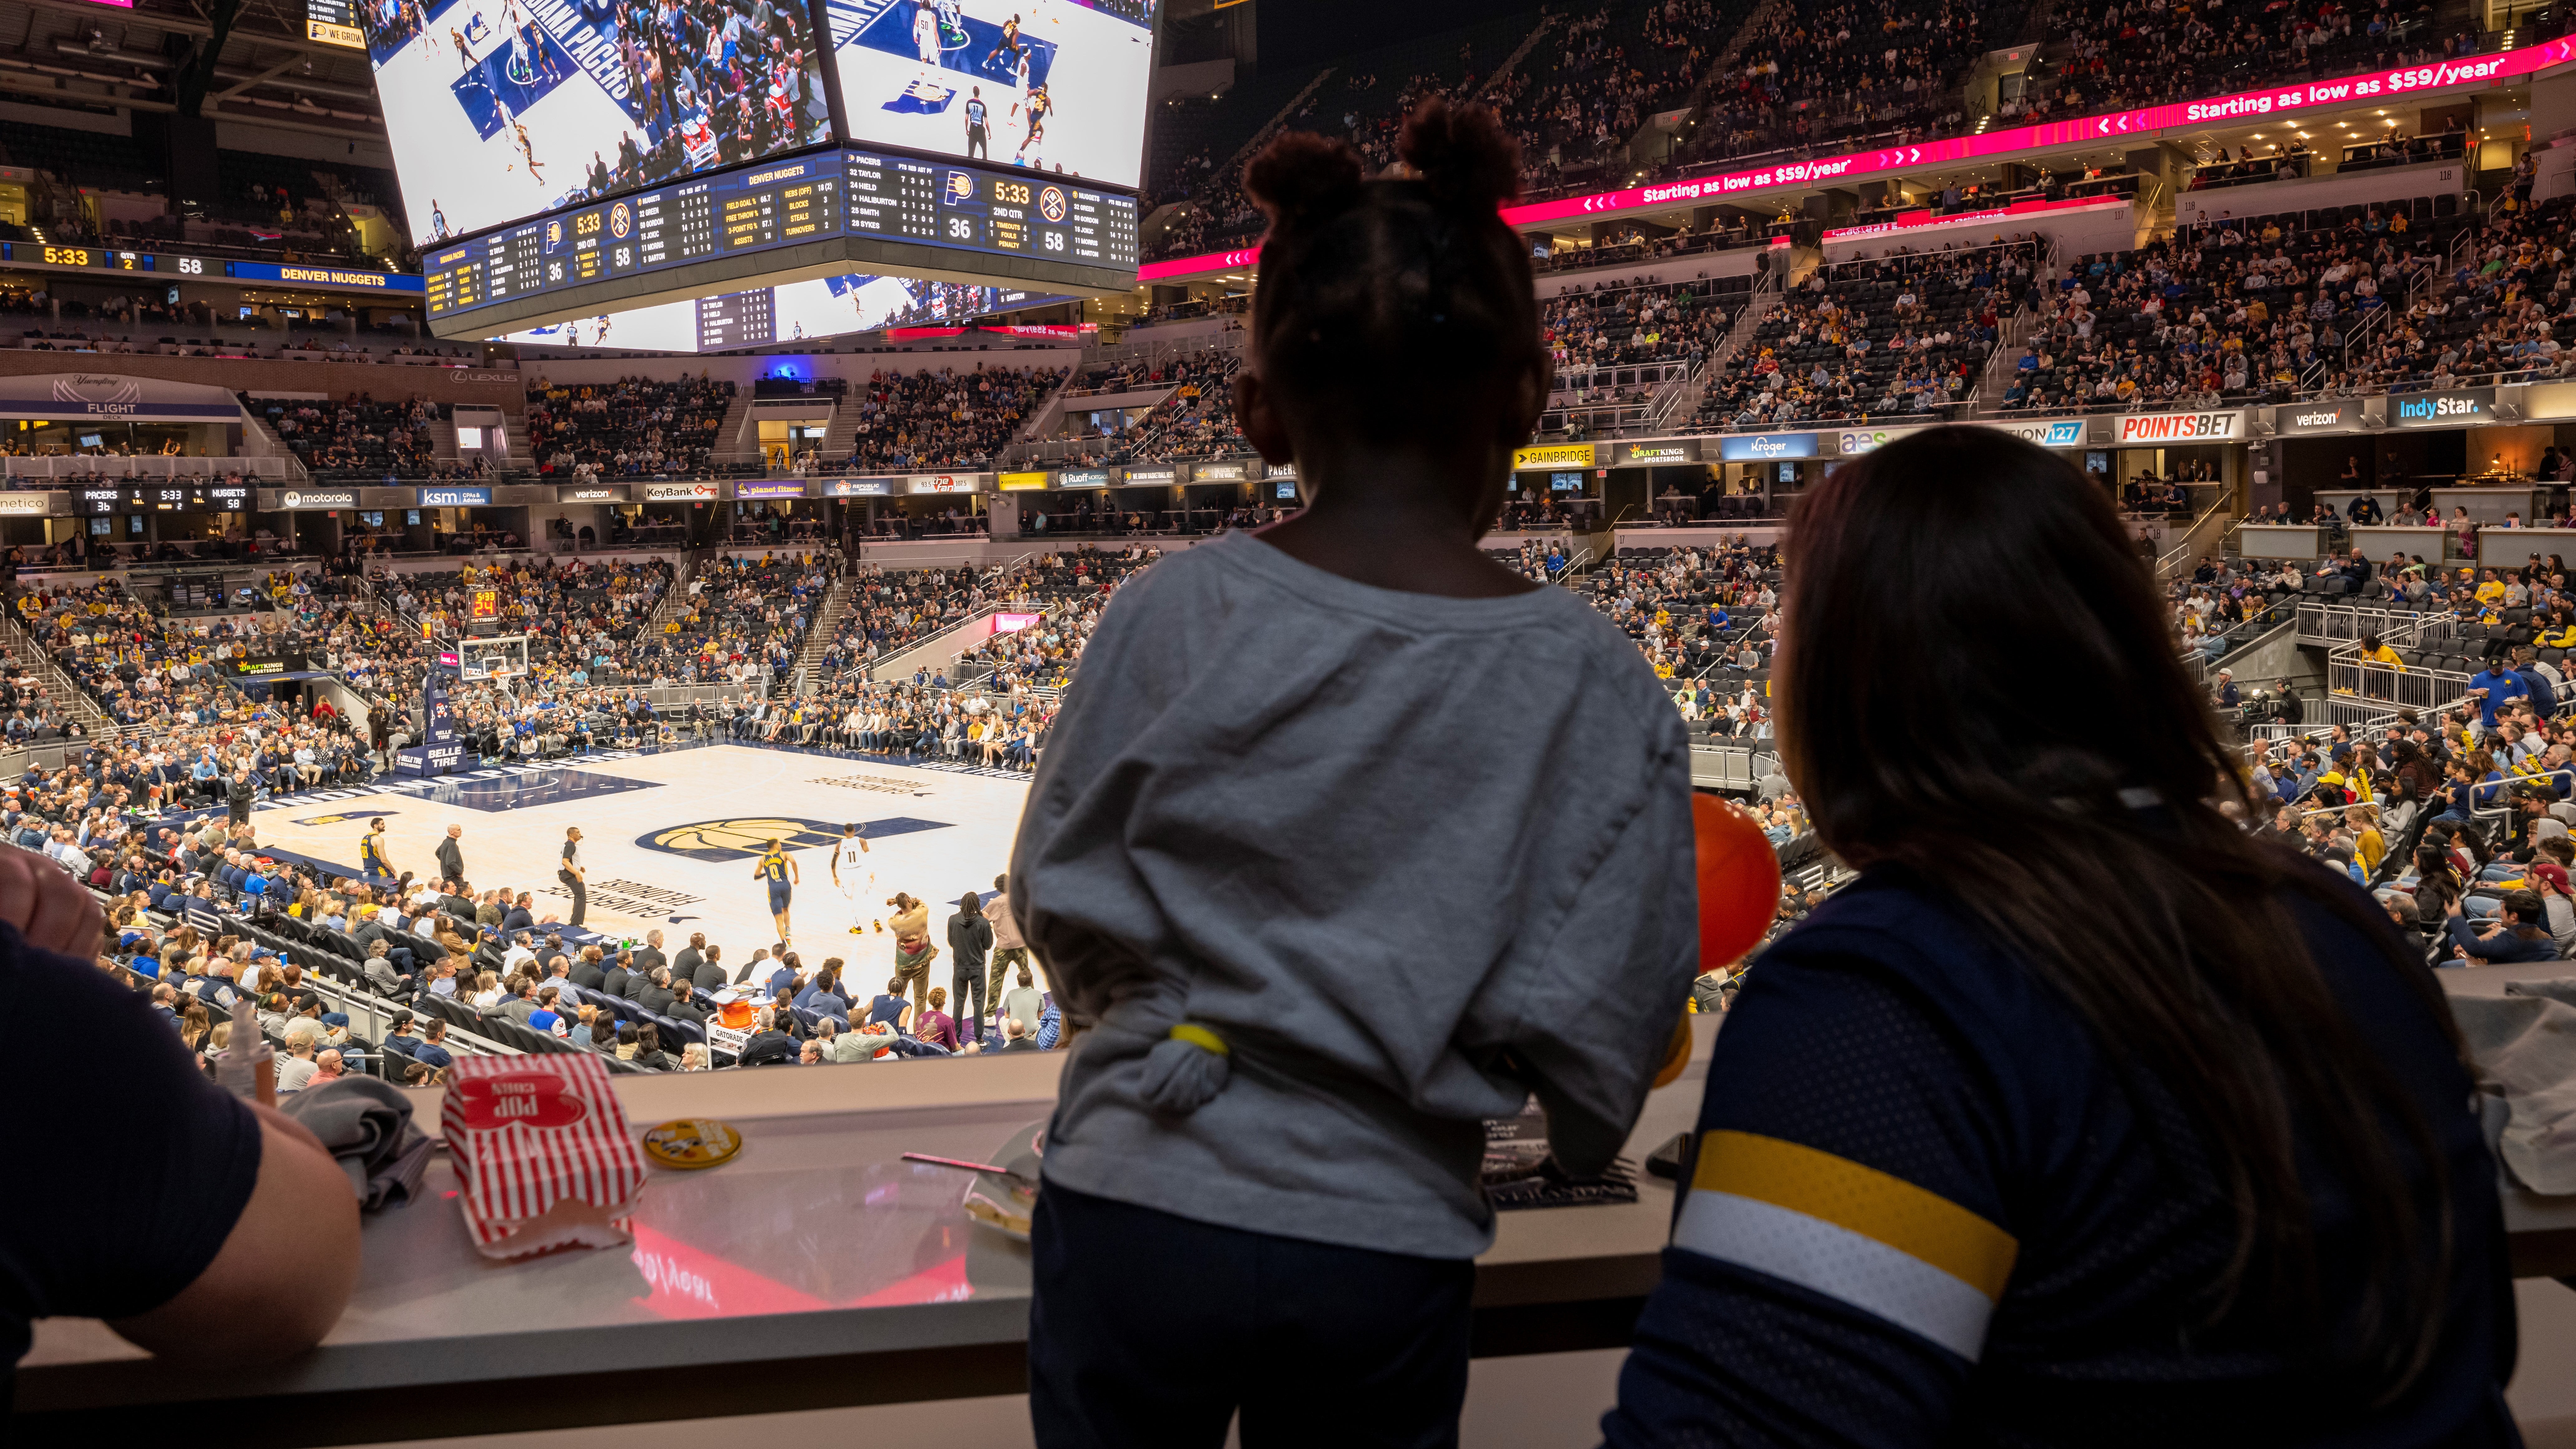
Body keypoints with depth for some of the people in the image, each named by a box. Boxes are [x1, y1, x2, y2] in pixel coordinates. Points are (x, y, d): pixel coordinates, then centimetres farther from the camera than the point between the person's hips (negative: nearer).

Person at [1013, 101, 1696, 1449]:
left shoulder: (1170, 612, -13)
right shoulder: (1598, 683, -14)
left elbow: (1059, 907, -3)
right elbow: (1598, 1031, -7)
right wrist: (1585, 1133, 15)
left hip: (1134, 1203, 0)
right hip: (1386, 1251, 0)